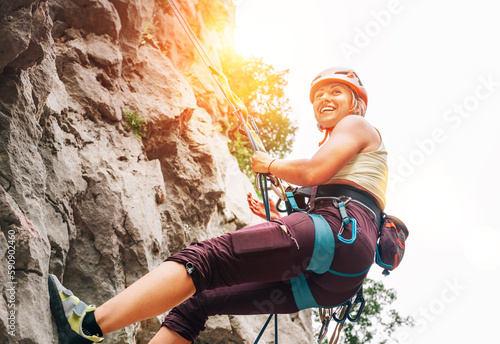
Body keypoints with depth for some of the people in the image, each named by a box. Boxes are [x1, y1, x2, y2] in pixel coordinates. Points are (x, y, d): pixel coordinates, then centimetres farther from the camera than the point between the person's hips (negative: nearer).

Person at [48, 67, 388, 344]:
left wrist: (270, 164, 12)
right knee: (198, 300, 1)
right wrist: (279, 218, 26)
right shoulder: (339, 143, 39)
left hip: (339, 232, -9)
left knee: (204, 258, -23)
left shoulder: (357, 125, 15)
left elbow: (313, 171, -5)